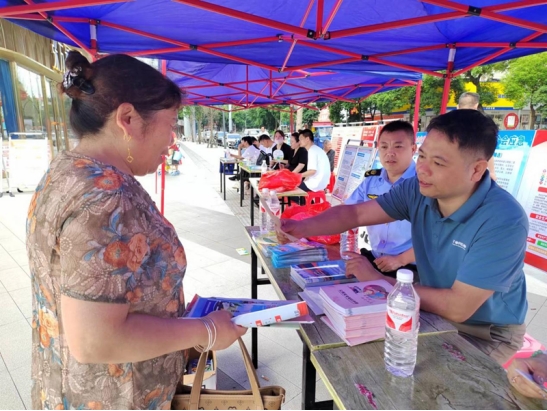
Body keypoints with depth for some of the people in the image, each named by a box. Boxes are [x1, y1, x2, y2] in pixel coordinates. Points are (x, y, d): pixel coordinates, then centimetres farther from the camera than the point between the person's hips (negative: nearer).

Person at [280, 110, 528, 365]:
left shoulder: (504, 222, -31)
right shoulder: (417, 190, -13)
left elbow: (458, 307, -32)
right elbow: (356, 213, -11)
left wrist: (378, 281, -25)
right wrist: (302, 227, -28)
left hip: (488, 332, -4)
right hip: (434, 310, 5)